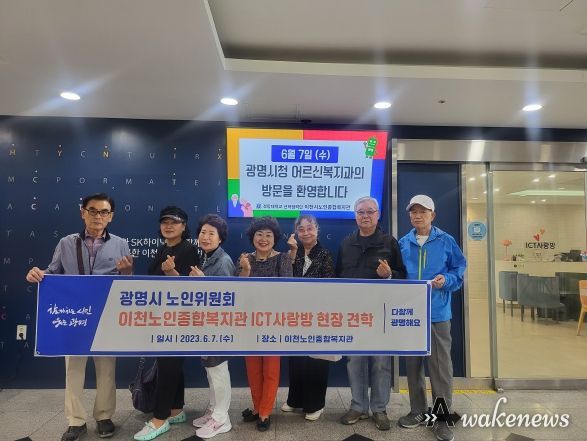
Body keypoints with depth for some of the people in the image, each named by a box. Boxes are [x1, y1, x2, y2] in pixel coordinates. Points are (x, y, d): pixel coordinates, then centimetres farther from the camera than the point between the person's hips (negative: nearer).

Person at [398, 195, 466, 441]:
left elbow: (459, 269, 1)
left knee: (440, 367, 1)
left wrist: (446, 280, -16)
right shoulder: (403, 243, 7)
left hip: (437, 313, -3)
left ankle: (442, 418, 16)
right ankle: (418, 410, 30)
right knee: (413, 365, 14)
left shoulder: (446, 241, 0)